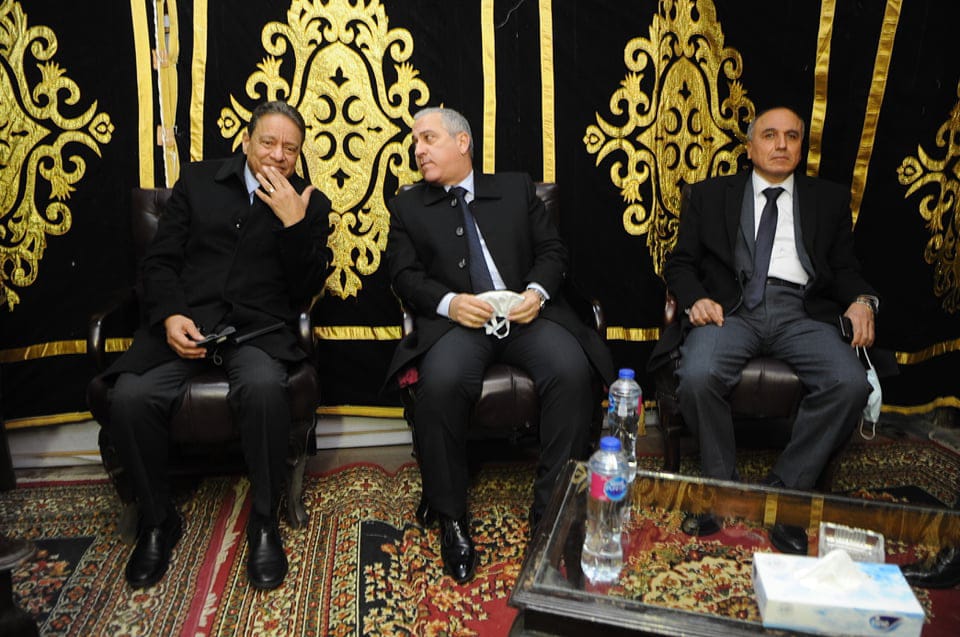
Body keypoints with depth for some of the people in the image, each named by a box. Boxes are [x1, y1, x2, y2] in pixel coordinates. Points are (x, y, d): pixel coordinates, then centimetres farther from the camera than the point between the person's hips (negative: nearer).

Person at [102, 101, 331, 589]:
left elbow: (306, 289, 2)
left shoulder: (309, 204, 10)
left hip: (259, 326, -1)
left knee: (264, 388, -35)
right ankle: (158, 520, 0)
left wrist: (294, 223, -11)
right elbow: (159, 260, 9)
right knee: (130, 397, -26)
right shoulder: (198, 180, 13)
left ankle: (263, 523, -13)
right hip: (185, 322, 2)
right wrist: (170, 315, -9)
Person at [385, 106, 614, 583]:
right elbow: (405, 276, 6)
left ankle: (553, 508, -15)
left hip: (525, 312, 1)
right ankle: (450, 517, -13)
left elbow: (552, 250, 13)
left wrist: (537, 291, -9)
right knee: (441, 381, -34)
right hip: (456, 320, -1)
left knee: (571, 370, -30)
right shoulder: (407, 207, 18)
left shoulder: (516, 189, 20)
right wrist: (449, 303, -14)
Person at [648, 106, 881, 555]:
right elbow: (679, 263, 13)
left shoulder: (830, 199, 23)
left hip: (802, 312, 2)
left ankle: (785, 491, -10)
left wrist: (861, 300, -4)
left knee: (851, 383, -27)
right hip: (732, 308, -1)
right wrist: (696, 299, -8)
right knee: (698, 376, -32)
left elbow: (845, 269, 19)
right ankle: (722, 487, -9)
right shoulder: (711, 195, 18)